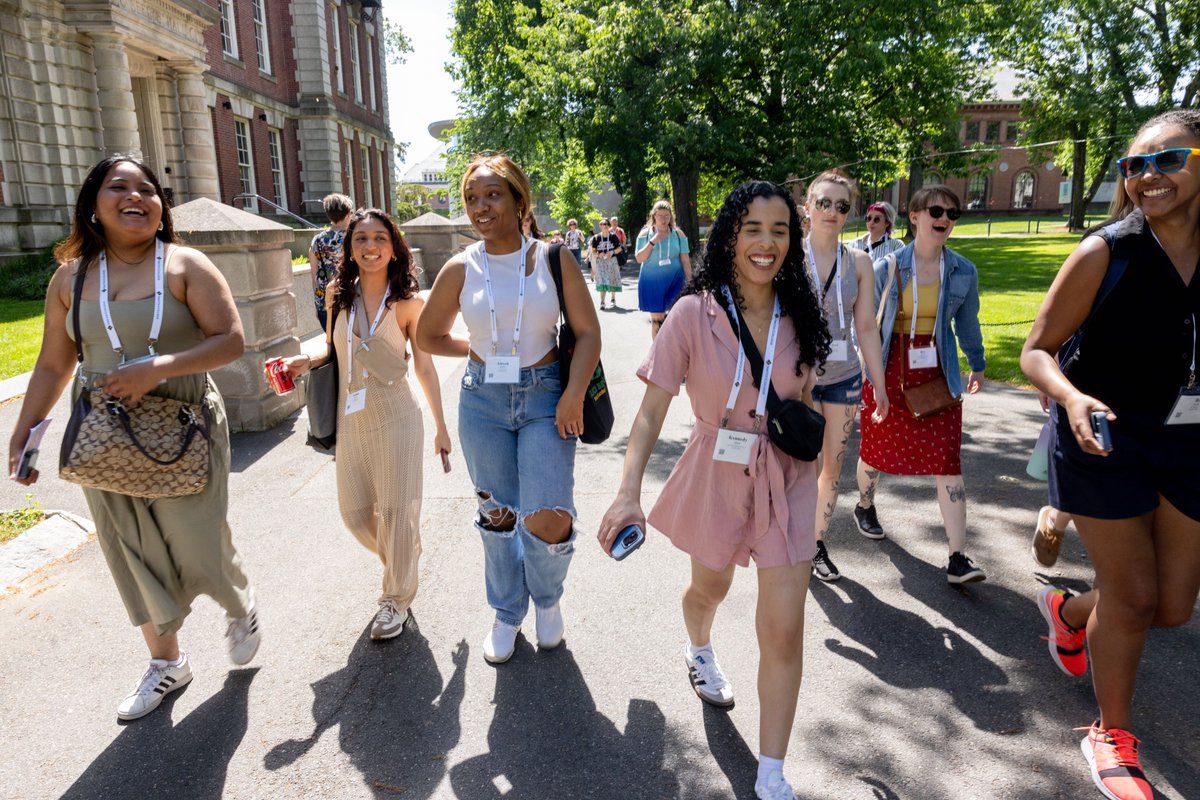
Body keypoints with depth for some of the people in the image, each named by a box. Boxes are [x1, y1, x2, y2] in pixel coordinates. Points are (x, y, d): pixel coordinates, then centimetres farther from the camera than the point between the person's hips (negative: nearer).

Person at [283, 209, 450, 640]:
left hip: (396, 419, -4)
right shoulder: (339, 294, 1)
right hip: (351, 421, 4)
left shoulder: (408, 301, -8)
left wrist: (440, 426, 1)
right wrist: (307, 360, -5)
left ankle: (397, 596, 24)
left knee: (396, 512, 3)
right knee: (354, 513, 13)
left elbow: (424, 366, -1)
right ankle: (399, 560, 43)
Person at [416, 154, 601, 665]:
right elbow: (428, 337, 14)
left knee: (549, 520, -12)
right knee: (497, 515, 12)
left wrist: (573, 394, -15)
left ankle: (547, 597, 22)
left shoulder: (553, 259, -3)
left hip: (545, 398, -2)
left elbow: (588, 332, -4)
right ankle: (507, 614, 36)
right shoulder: (460, 270, 0)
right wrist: (481, 349, 7)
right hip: (483, 402, 2)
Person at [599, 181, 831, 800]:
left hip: (785, 481, 2)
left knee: (784, 630, -1)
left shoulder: (798, 316, -5)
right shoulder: (695, 313, -16)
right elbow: (652, 409, -19)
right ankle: (699, 652, 63)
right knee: (710, 589, 25)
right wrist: (628, 492, -29)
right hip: (715, 477, -1)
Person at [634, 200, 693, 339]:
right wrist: (653, 241, -14)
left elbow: (685, 261, 4)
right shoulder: (645, 234, 3)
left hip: (674, 280, 0)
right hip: (652, 282, 0)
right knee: (656, 320, 5)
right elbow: (639, 258, -4)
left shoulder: (678, 234, 3)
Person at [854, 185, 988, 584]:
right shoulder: (887, 266, -6)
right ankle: (865, 506, 46)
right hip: (890, 369, -1)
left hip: (937, 373, 1)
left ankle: (958, 558, 0)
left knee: (947, 461, -4)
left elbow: (967, 323, 14)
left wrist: (977, 364, 20)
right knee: (876, 448, 14)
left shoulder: (963, 271, 1)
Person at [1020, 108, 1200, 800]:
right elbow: (1037, 351, -11)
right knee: (1133, 595, 2)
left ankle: (1068, 610, 43)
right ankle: (1112, 734, 26)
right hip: (1104, 436, -4)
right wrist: (1071, 398, -30)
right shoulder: (1106, 253, -14)